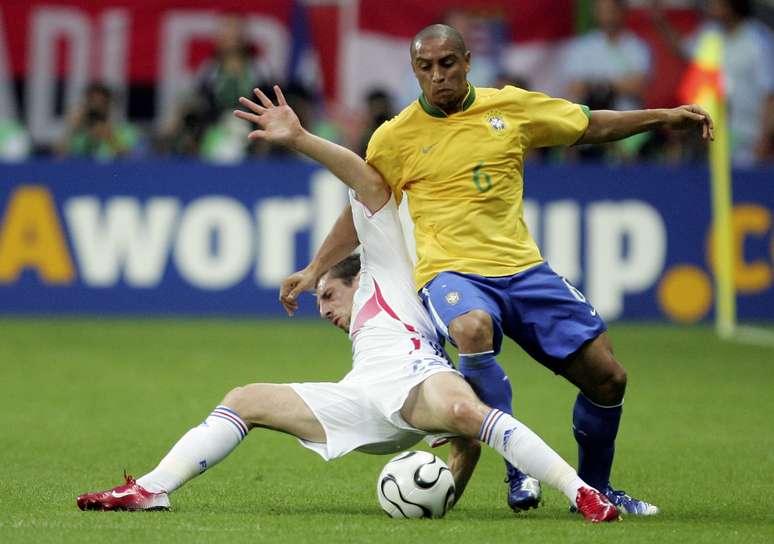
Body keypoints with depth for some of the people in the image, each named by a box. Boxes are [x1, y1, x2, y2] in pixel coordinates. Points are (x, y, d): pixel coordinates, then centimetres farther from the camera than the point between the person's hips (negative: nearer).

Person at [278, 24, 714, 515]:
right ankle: (520, 470, -31)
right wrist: (315, 271, 9)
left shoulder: (511, 107, 6)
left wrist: (666, 118, 10)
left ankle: (593, 489, 22)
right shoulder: (396, 137, 1)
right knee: (472, 329, -40)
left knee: (607, 378, -3)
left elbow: (593, 126, 17)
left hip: (523, 268, 3)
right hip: (450, 272, -3)